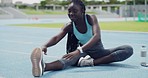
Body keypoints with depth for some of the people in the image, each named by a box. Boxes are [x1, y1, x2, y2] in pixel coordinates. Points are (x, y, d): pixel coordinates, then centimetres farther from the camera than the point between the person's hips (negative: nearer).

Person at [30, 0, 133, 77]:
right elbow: (57, 38, -26)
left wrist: (79, 50, -52)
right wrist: (45, 46, -52)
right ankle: (43, 67, -71)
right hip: (84, 53, 0)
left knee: (128, 49, -23)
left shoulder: (91, 18, -18)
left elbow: (97, 36, -36)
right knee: (72, 58, -38)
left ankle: (92, 62, -35)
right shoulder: (69, 26, -9)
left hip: (99, 52, 1)